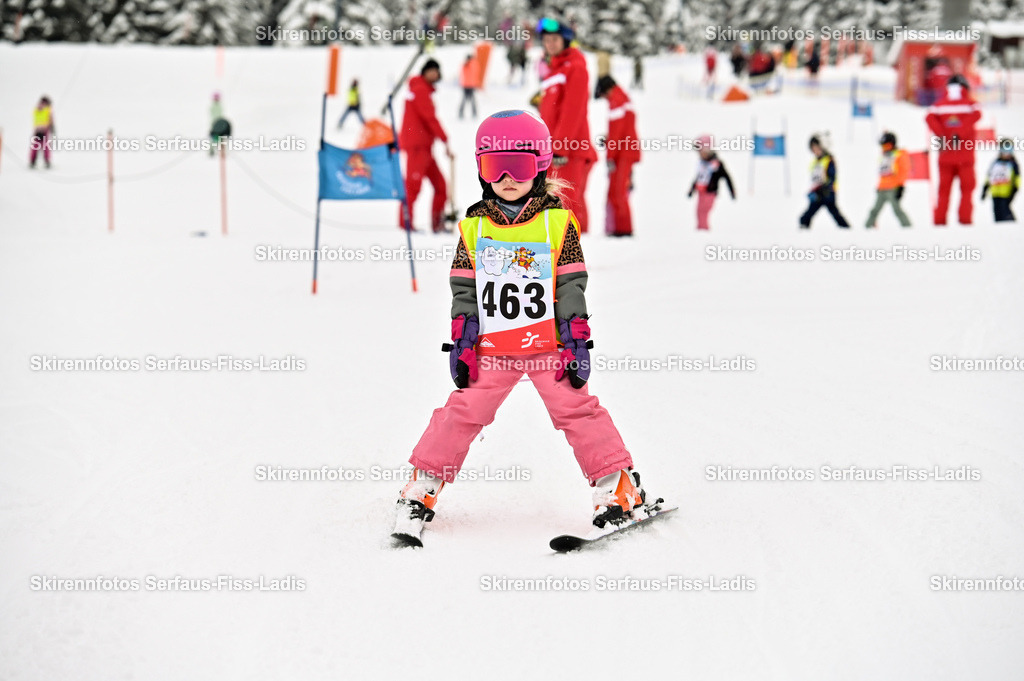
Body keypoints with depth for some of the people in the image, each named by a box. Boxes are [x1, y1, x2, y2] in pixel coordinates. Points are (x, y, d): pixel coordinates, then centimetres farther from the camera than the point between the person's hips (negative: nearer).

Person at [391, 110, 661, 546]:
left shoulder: (558, 222, 0)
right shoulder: (475, 226, 6)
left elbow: (571, 285, 0)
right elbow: (463, 289, 9)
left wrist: (577, 341, -5)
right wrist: (460, 341, 3)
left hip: (548, 342, -2)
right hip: (492, 347, 2)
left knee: (576, 410, -6)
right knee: (463, 413, 0)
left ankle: (620, 489, 0)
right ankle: (422, 489, 9)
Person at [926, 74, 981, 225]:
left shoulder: (940, 104, 7)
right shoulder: (970, 103, 3)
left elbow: (930, 118, -11)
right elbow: (976, 115, -16)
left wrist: (940, 135, -18)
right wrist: (959, 135, -20)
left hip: (945, 155, 2)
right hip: (965, 155, -2)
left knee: (944, 189, 8)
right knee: (967, 187, 7)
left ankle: (940, 220, 2)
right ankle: (965, 218, -3)